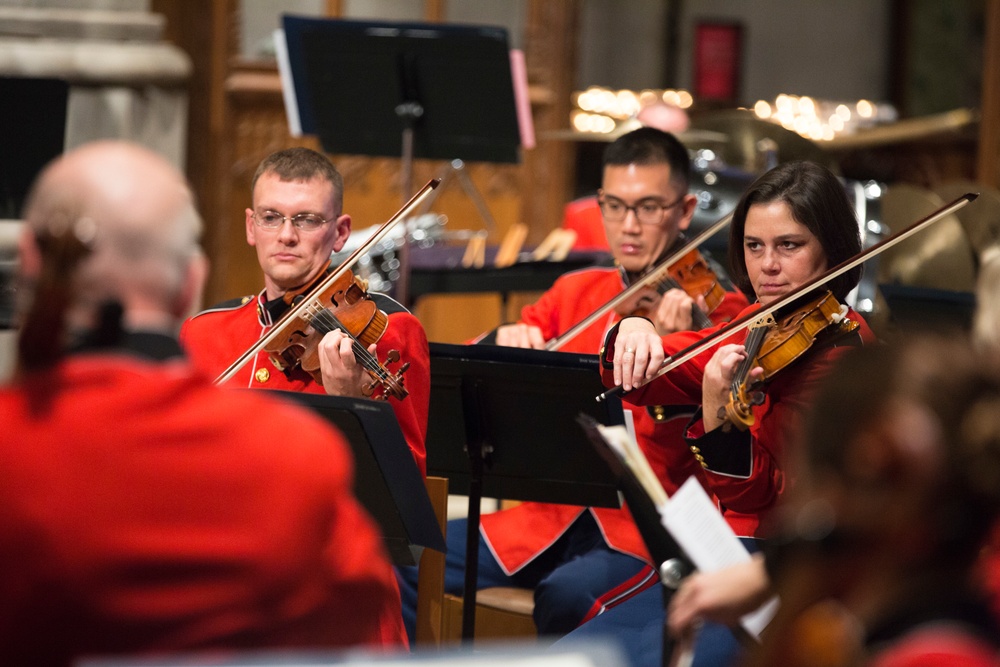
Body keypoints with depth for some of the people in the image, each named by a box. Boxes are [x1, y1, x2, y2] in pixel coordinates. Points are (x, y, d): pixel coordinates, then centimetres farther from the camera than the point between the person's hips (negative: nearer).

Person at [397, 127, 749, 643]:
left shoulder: (718, 312, -1)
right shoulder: (575, 294, 15)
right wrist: (500, 343, -12)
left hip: (646, 531, -5)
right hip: (554, 518, 6)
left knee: (567, 595, -36)